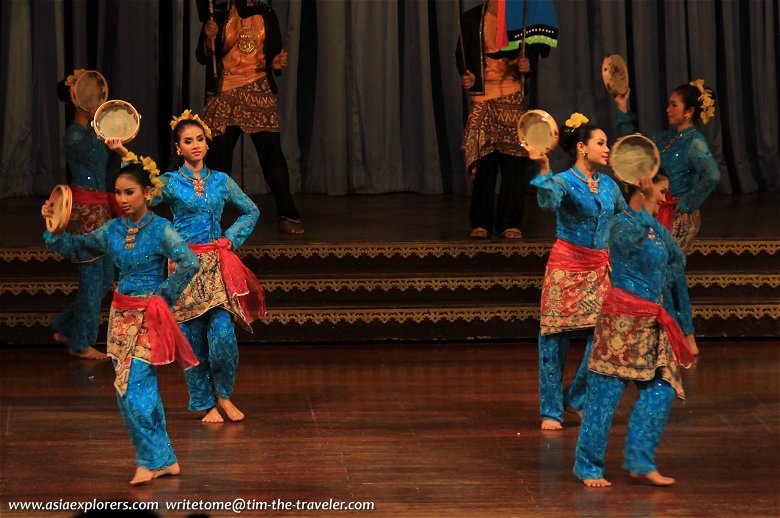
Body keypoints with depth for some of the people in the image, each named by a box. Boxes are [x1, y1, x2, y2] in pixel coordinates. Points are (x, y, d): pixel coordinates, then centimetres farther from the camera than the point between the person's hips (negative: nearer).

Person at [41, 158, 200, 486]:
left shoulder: (160, 229, -11)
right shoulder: (113, 230, 7)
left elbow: (189, 264, -22)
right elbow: (77, 249, 19)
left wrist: (165, 296, -14)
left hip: (148, 317, -7)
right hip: (122, 315, 7)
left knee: (131, 388, -12)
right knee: (143, 388, 9)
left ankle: (151, 460, -2)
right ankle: (163, 459, 16)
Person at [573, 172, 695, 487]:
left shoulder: (654, 226, 13)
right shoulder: (624, 224, -12)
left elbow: (677, 259, 24)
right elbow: (633, 237, -37)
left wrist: (659, 285, 12)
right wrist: (644, 203, -42)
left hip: (651, 320, 9)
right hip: (623, 318, -9)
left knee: (660, 389, 4)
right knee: (606, 391, -3)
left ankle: (640, 462, 11)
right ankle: (588, 466, 4)